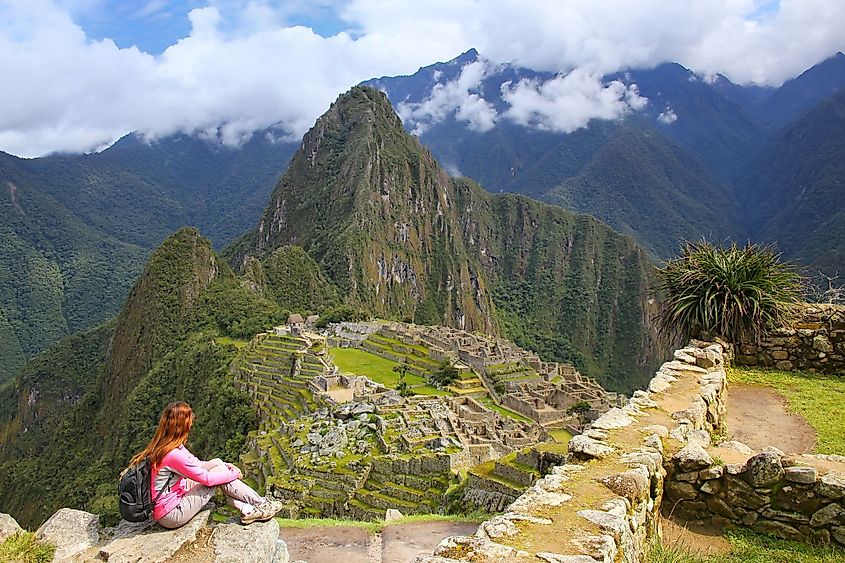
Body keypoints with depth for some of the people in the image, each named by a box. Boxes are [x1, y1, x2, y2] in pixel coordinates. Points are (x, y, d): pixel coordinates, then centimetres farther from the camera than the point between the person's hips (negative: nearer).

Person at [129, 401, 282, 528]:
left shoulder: (161, 445, 2)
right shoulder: (173, 454, -28)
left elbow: (196, 464, 13)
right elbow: (208, 479, -19)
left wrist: (227, 465, 5)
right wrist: (234, 474, -3)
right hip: (171, 515, -9)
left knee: (217, 462, 4)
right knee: (219, 470, -9)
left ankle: (247, 510, 2)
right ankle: (261, 505, 3)